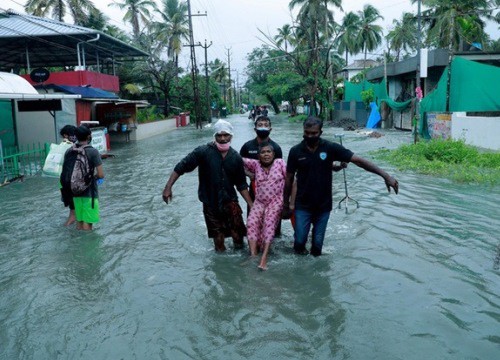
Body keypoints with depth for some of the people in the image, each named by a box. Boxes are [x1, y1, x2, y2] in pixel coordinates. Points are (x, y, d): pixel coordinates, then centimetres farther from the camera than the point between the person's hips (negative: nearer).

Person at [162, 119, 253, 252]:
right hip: (210, 202, -1)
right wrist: (168, 187, -16)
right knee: (217, 235, 12)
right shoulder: (203, 151, -13)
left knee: (238, 234, -8)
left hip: (230, 200, 1)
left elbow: (241, 185, 6)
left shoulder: (236, 157, -1)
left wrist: (251, 204, 2)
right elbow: (181, 167, -10)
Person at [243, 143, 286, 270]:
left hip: (276, 201, -3)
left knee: (269, 223, -25)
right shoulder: (255, 164, 5)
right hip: (259, 202, 3)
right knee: (251, 223, -21)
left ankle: (264, 257, -33)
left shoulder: (280, 163, -2)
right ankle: (253, 255, -24)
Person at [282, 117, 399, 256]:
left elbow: (358, 160, -14)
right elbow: (289, 179, 1)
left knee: (317, 244, 7)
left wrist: (385, 175, -21)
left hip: (323, 206, 0)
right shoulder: (296, 151, -7)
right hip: (302, 206, 0)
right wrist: (286, 205, 4)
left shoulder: (330, 148, -9)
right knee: (299, 241, -1)